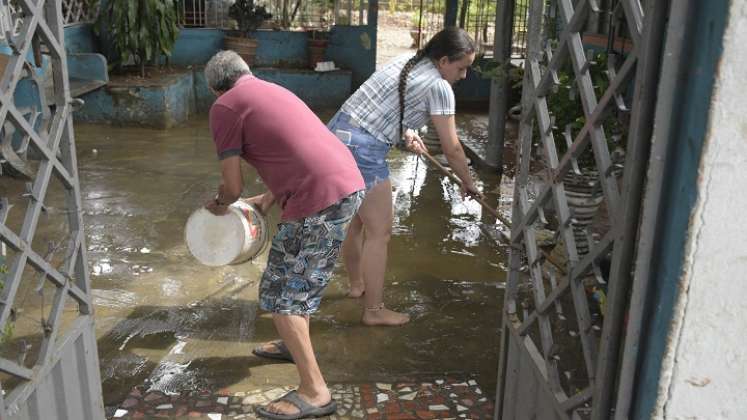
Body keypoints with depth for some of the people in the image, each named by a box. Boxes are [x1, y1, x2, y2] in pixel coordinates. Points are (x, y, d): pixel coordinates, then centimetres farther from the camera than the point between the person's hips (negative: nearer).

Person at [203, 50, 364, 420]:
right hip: (349, 184, 9)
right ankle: (295, 343, 44)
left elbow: (232, 185, 1)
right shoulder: (272, 90, 26)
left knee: (280, 293, 2)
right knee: (299, 276, 28)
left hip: (322, 198, -9)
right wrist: (269, 198, 44)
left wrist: (221, 204, 24)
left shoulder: (224, 107, 1)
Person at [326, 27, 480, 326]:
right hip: (362, 149, -9)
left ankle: (356, 284, 41)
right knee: (379, 232, 2)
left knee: (355, 221, 23)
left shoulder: (406, 62, 15)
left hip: (336, 133, 9)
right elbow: (452, 148, -4)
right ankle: (374, 311, 11)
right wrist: (469, 184, 11)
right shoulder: (439, 87, -9)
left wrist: (406, 132, 12)